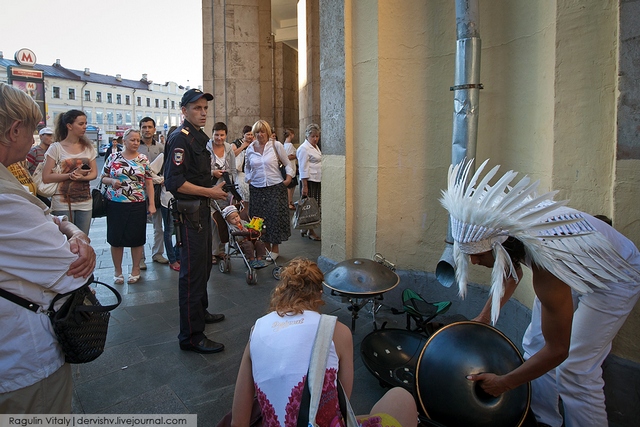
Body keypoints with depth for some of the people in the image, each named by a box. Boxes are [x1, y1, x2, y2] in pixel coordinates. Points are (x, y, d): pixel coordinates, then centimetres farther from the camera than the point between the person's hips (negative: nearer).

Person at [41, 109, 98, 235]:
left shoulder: (88, 147, 8)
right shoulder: (56, 148, -5)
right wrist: (72, 174, -18)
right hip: (63, 204, -3)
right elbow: (46, 178, -9)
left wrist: (82, 177, -15)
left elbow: (94, 173, 6)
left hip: (85, 202, 4)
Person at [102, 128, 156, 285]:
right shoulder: (113, 157, 3)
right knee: (116, 238, 7)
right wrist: (112, 181, -14)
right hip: (116, 204, 0)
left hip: (138, 205, 0)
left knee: (137, 238, 6)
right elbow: (103, 178, 9)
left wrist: (151, 204, -2)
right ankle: (118, 270, 23)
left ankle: (135, 270, 21)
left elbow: (148, 183, 4)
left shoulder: (143, 159, 3)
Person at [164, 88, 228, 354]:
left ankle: (200, 312, 41)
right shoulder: (180, 138, -16)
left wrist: (214, 178, 12)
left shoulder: (200, 137, 16)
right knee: (192, 271, -7)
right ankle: (190, 336, 3)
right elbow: (174, 181, -25)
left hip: (201, 209, 11)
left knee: (204, 265, 22)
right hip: (188, 211, -11)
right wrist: (209, 191, -22)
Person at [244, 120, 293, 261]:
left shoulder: (276, 145, -1)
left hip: (276, 187, -3)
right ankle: (267, 248, 15)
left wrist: (288, 178, -7)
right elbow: (247, 167, 23)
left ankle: (275, 248, 10)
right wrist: (248, 180, 10)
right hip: (257, 189, 3)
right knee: (260, 219, 2)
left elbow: (287, 163, 5)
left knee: (276, 217, -5)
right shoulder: (250, 149, 9)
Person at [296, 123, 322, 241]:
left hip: (317, 180, 9)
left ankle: (304, 229, 18)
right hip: (309, 181, -9)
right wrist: (304, 186, -18)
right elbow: (303, 169, -15)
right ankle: (310, 231, 4)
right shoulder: (304, 148, -10)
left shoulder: (316, 147, 18)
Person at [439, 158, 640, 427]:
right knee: (534, 345, 7)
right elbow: (512, 271, -1)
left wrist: (503, 383, -20)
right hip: (579, 269, 7)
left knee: (575, 369, -10)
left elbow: (557, 351, -30)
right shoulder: (506, 221, -25)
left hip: (616, 277, -7)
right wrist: (484, 317, 2)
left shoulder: (548, 267, -44)